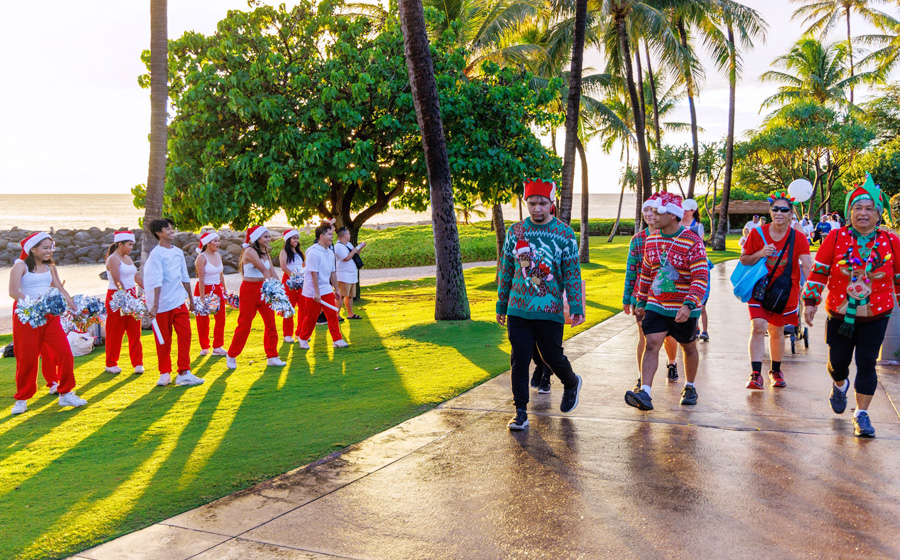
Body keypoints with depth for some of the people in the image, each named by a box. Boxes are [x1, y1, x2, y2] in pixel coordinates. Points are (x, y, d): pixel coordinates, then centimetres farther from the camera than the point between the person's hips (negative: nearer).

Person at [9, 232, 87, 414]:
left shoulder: (50, 267, 13)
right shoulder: (21, 266, -4)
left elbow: (59, 288, 10)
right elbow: (14, 291, -15)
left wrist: (74, 306, -2)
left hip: (50, 314, 5)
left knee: (64, 353, -2)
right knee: (27, 358, 1)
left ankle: (65, 394, 10)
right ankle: (22, 399, 16)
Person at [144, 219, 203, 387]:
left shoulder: (178, 252, 11)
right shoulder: (156, 253, -9)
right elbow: (157, 281, -17)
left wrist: (191, 299, 21)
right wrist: (155, 306, -21)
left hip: (179, 302, 5)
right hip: (163, 304, -5)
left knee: (185, 335, -4)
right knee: (164, 340, 4)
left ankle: (183, 373, 0)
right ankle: (165, 373, 17)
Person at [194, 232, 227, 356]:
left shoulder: (218, 255, 6)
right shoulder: (202, 257, -15)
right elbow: (201, 279, -17)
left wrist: (224, 290, 13)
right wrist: (202, 297, -18)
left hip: (217, 289, 6)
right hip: (204, 289, -6)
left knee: (221, 318, -1)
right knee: (203, 321, 5)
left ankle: (218, 347, 7)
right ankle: (204, 348, 17)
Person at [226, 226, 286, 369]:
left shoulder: (265, 253, 12)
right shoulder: (250, 251, -12)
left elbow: (272, 272, 8)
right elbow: (263, 269, -22)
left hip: (264, 290, 7)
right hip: (250, 289, -7)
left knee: (271, 323, 2)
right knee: (244, 324, 0)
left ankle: (272, 357, 9)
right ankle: (231, 356, 17)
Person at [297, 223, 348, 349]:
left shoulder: (330, 252, 9)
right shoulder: (313, 252, -16)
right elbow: (313, 273, -19)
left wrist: (336, 289, 17)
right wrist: (317, 292, -20)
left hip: (327, 290, 7)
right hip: (313, 292, -7)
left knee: (332, 315, 1)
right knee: (311, 317, 5)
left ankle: (337, 340, 5)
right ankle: (303, 339, 23)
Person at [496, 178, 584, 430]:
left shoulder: (565, 234, -1)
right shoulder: (515, 232, 6)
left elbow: (572, 274, 0)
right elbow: (506, 271, 13)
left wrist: (576, 308, -7)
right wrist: (501, 305, 14)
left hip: (550, 311, -2)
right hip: (518, 310, 2)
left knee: (553, 357, 7)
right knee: (519, 360, 1)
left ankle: (572, 383, 39)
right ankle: (521, 412, 10)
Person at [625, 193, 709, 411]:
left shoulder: (693, 242, -15)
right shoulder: (651, 240, 3)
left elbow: (701, 278, -19)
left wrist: (689, 305, -30)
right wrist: (641, 302, 16)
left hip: (684, 309, -3)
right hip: (656, 305, 3)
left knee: (688, 348, 13)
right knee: (651, 344, -12)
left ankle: (690, 387, 35)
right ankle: (644, 394, -19)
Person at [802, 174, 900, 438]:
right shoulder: (836, 238, -5)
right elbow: (818, 271, -1)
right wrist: (810, 301, -4)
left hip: (875, 316, 0)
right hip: (839, 314, 0)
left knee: (866, 364, -2)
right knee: (838, 361, 8)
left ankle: (861, 414, 12)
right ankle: (840, 386, 43)